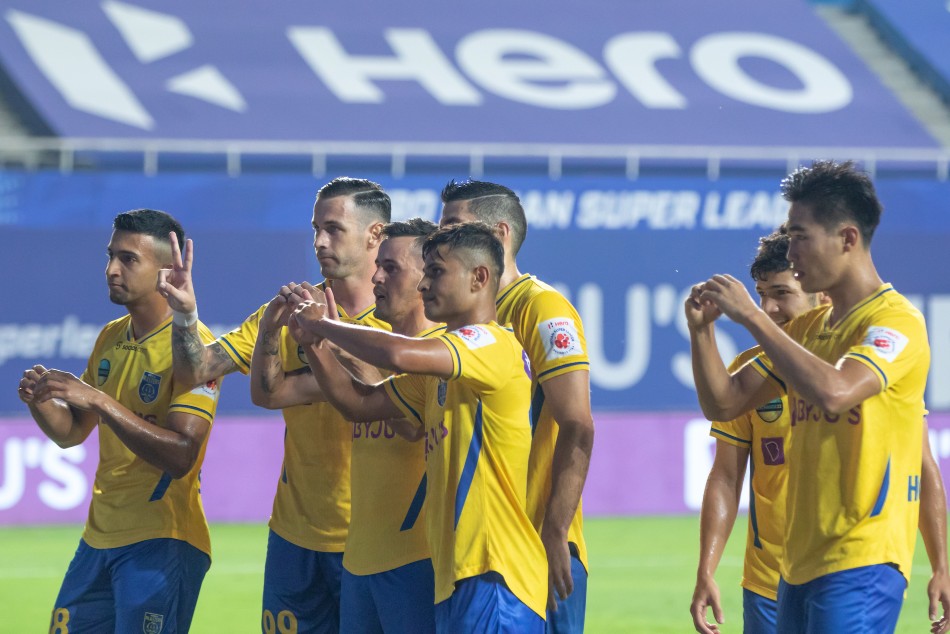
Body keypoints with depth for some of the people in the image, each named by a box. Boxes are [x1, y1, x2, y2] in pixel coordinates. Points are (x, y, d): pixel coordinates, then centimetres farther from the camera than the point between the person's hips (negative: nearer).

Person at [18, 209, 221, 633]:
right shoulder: (110, 338, 11)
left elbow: (181, 455, -22)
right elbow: (72, 433, 16)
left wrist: (100, 401, -27)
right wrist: (40, 402, -6)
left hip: (161, 542, -7)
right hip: (100, 535, 8)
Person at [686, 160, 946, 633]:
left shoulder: (896, 320, -10)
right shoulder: (808, 327, 16)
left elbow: (834, 392, -28)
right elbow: (723, 404, 17)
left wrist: (752, 317, -20)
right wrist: (702, 329, 0)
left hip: (862, 563, -8)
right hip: (801, 564, 8)